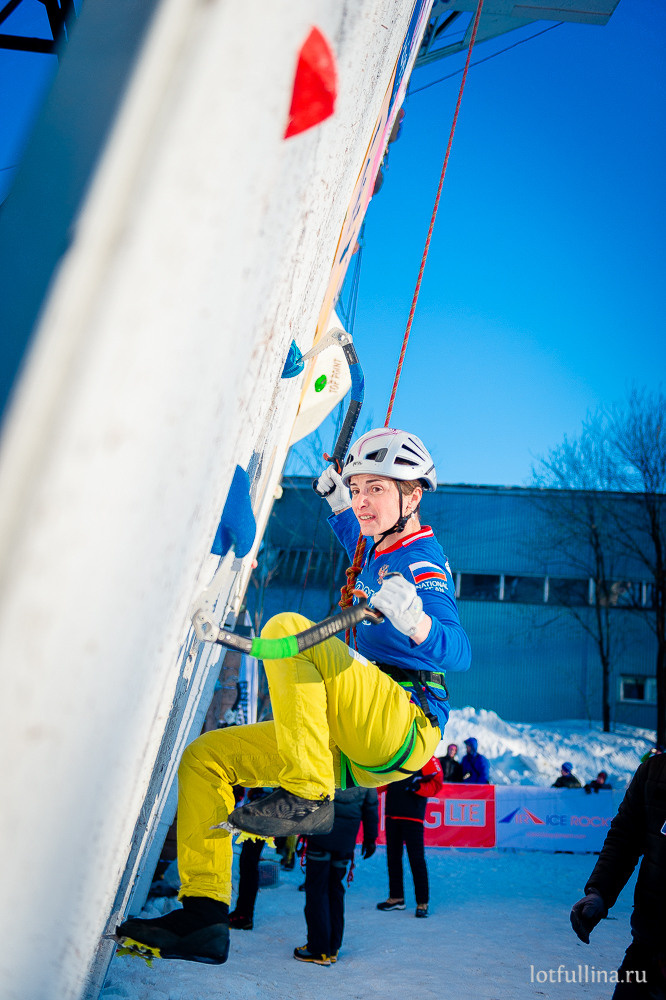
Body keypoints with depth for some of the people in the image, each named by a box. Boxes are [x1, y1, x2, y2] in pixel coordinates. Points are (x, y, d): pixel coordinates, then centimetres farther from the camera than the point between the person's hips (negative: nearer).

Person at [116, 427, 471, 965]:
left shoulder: (421, 561, -6)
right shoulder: (384, 555, 19)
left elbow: (459, 651, -23)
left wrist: (417, 624, -43)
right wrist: (338, 506, 36)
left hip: (408, 724, -9)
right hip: (354, 748, 9)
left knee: (287, 629, -29)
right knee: (205, 757, 4)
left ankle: (308, 796, -30)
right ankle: (204, 916, -2)